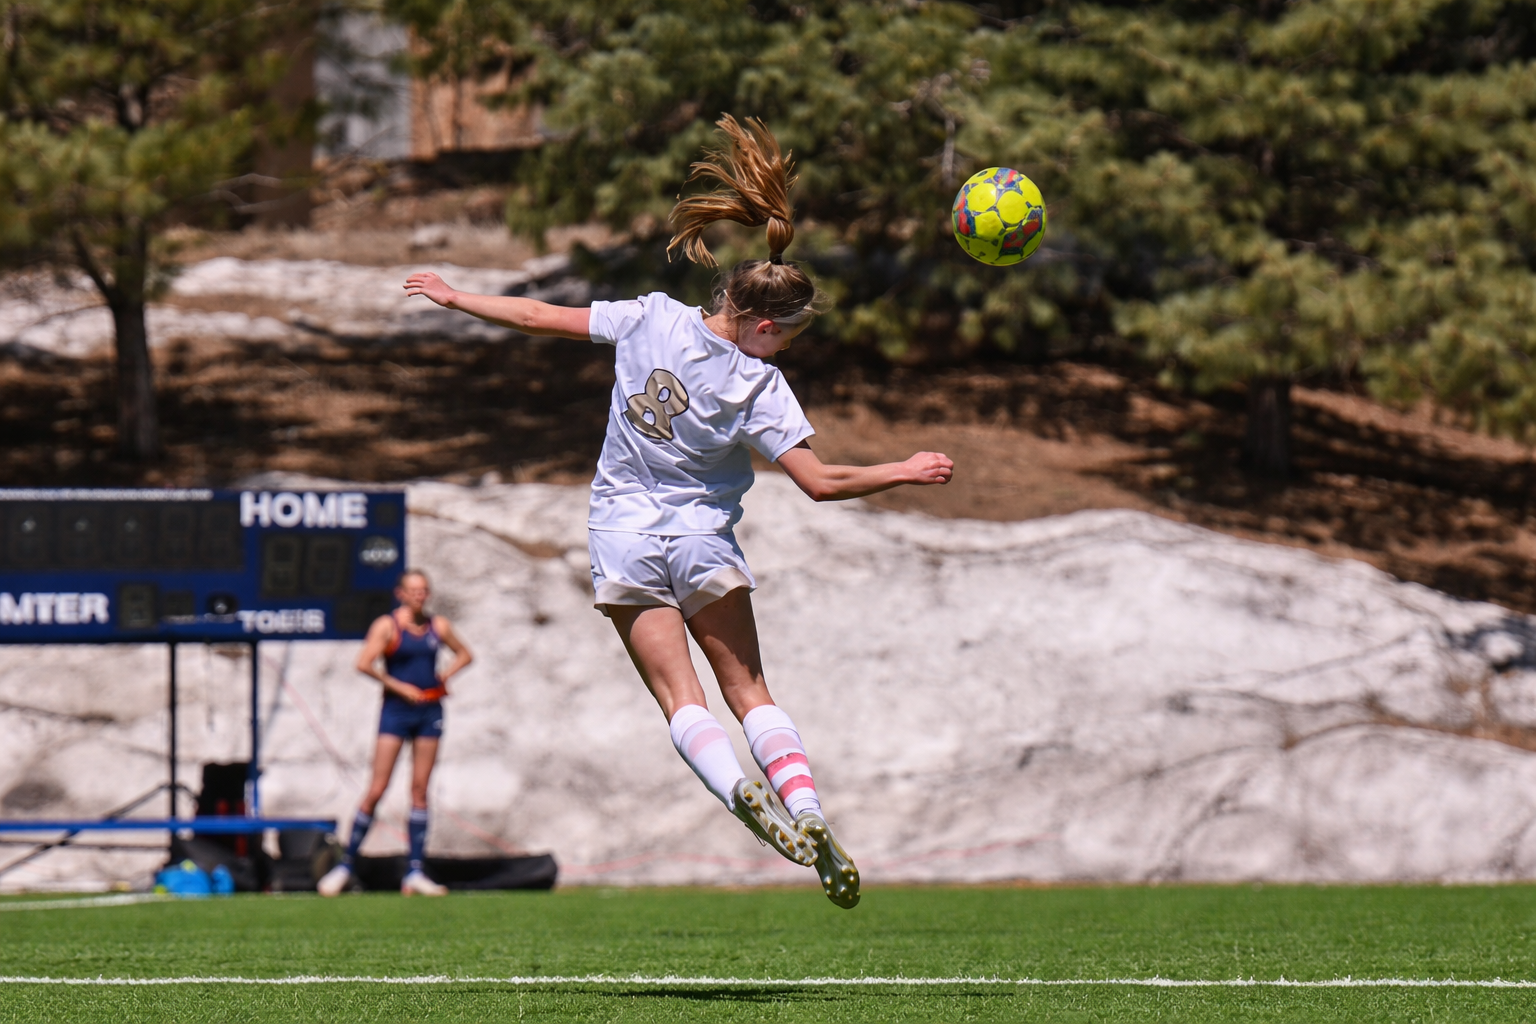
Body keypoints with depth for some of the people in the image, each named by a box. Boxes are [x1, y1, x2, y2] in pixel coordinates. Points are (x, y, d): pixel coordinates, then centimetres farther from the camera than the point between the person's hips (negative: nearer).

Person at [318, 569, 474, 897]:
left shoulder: (438, 626, 9)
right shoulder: (386, 626, -5)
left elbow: (465, 655, 24)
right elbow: (364, 663, -17)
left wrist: (445, 675, 6)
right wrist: (400, 687, -15)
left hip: (429, 711, 4)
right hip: (396, 710, -4)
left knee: (419, 791, 3)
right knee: (377, 790, -7)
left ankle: (415, 873, 4)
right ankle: (345, 866, 0)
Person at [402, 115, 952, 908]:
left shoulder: (652, 320, -9)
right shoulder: (760, 387, -15)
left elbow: (544, 318, -1)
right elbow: (821, 483, -16)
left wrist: (456, 298, 12)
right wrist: (904, 473, -2)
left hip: (623, 537, 2)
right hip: (703, 543, -2)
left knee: (680, 698, -4)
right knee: (749, 693, 7)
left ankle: (738, 792, -29)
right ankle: (806, 811, -10)